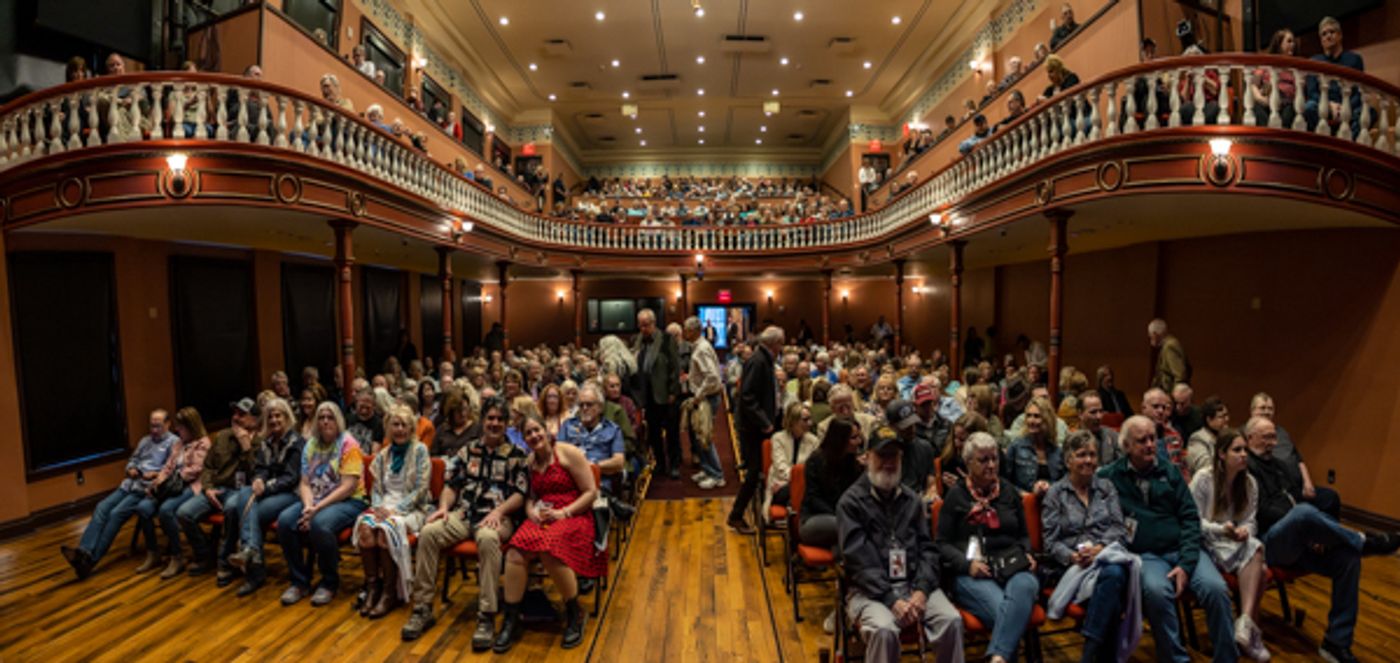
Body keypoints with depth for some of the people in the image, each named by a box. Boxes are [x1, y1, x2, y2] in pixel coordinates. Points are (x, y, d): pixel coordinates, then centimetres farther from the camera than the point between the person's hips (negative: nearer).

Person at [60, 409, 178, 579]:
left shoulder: (174, 442, 0)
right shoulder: (145, 440, 26)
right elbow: (132, 460, 28)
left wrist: (155, 474, -19)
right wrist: (131, 469, 5)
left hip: (149, 488, -8)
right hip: (130, 483, 8)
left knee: (116, 513, -22)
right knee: (102, 507, -16)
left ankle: (91, 559, -22)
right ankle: (83, 551, -29)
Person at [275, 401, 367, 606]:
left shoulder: (348, 445, -8)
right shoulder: (311, 446, 11)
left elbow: (348, 486, -15)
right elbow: (305, 483, 6)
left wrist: (318, 508, -21)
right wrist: (308, 506, -14)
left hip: (348, 502, -6)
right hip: (314, 501, 6)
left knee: (320, 524, -34)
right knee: (284, 520, -20)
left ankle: (329, 583, -10)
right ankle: (299, 581, -3)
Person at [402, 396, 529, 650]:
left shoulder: (516, 454, 7)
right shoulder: (467, 450, 18)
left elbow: (520, 494, -1)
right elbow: (452, 485, 15)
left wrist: (498, 511, -17)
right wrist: (444, 506, -5)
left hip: (497, 517, -4)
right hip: (463, 513, 4)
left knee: (488, 538, -39)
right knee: (427, 533, -25)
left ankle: (487, 617, -33)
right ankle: (423, 609, -12)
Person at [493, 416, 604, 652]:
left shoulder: (568, 452, -3)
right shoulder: (530, 461, 15)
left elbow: (591, 492, -6)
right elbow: (530, 496, 18)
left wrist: (562, 513, -15)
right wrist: (531, 512, -5)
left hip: (573, 517, -5)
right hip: (540, 519, 5)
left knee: (549, 549, -35)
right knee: (515, 552, -27)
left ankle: (575, 615, -12)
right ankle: (511, 621, -12)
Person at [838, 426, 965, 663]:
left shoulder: (912, 500, 14)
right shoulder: (851, 501, -3)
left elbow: (927, 548, 9)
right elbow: (858, 559, -10)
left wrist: (922, 590, -9)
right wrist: (891, 600, -18)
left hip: (915, 584, 4)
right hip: (871, 590, -4)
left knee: (952, 620, -22)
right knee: (884, 630, -32)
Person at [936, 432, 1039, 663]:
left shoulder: (1009, 491, 20)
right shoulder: (956, 495, 9)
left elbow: (1023, 535, 28)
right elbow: (942, 543, 6)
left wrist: (1027, 554, 6)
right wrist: (967, 564, -11)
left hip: (1013, 566, 3)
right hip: (972, 574, -2)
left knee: (1024, 587, -36)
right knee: (1001, 608, -36)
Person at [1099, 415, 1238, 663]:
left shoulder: (1169, 471, 9)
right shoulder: (1108, 476, -1)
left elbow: (1190, 517, 5)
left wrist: (1186, 563, -7)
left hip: (1181, 549, 3)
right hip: (1144, 555, -3)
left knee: (1216, 588, -23)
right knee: (1157, 591, -33)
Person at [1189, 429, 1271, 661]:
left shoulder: (1250, 482, 10)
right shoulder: (1203, 478, -8)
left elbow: (1251, 521, 7)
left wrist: (1245, 531, -16)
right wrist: (1222, 530, -23)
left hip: (1238, 542, 5)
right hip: (1207, 543, -5)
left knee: (1256, 548, -32)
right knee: (1256, 564, -32)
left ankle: (1246, 621, -36)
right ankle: (1252, 630, -24)